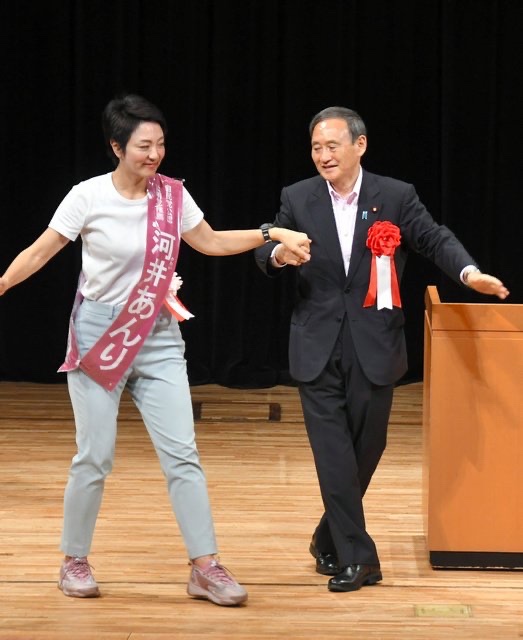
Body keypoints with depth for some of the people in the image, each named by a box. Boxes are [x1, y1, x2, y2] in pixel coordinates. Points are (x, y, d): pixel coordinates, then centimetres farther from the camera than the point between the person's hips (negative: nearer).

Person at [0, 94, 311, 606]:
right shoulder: (88, 197, -9)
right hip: (98, 334, -3)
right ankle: (74, 562, 17)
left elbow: (212, 243, 14)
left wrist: (272, 234, 5)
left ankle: (205, 567, -1)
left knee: (181, 453, -3)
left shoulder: (172, 195, 1)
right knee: (95, 456, 0)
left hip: (157, 338, 3)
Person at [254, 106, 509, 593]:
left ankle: (330, 541, 28)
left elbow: (436, 241, 1)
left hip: (372, 347, 0)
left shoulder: (396, 196, -1)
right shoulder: (297, 198, 2)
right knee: (333, 456, -7)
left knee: (365, 449, 8)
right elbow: (265, 255, 5)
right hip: (318, 348, 0)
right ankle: (357, 557, -2)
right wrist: (278, 253, -19)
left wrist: (470, 273, -18)